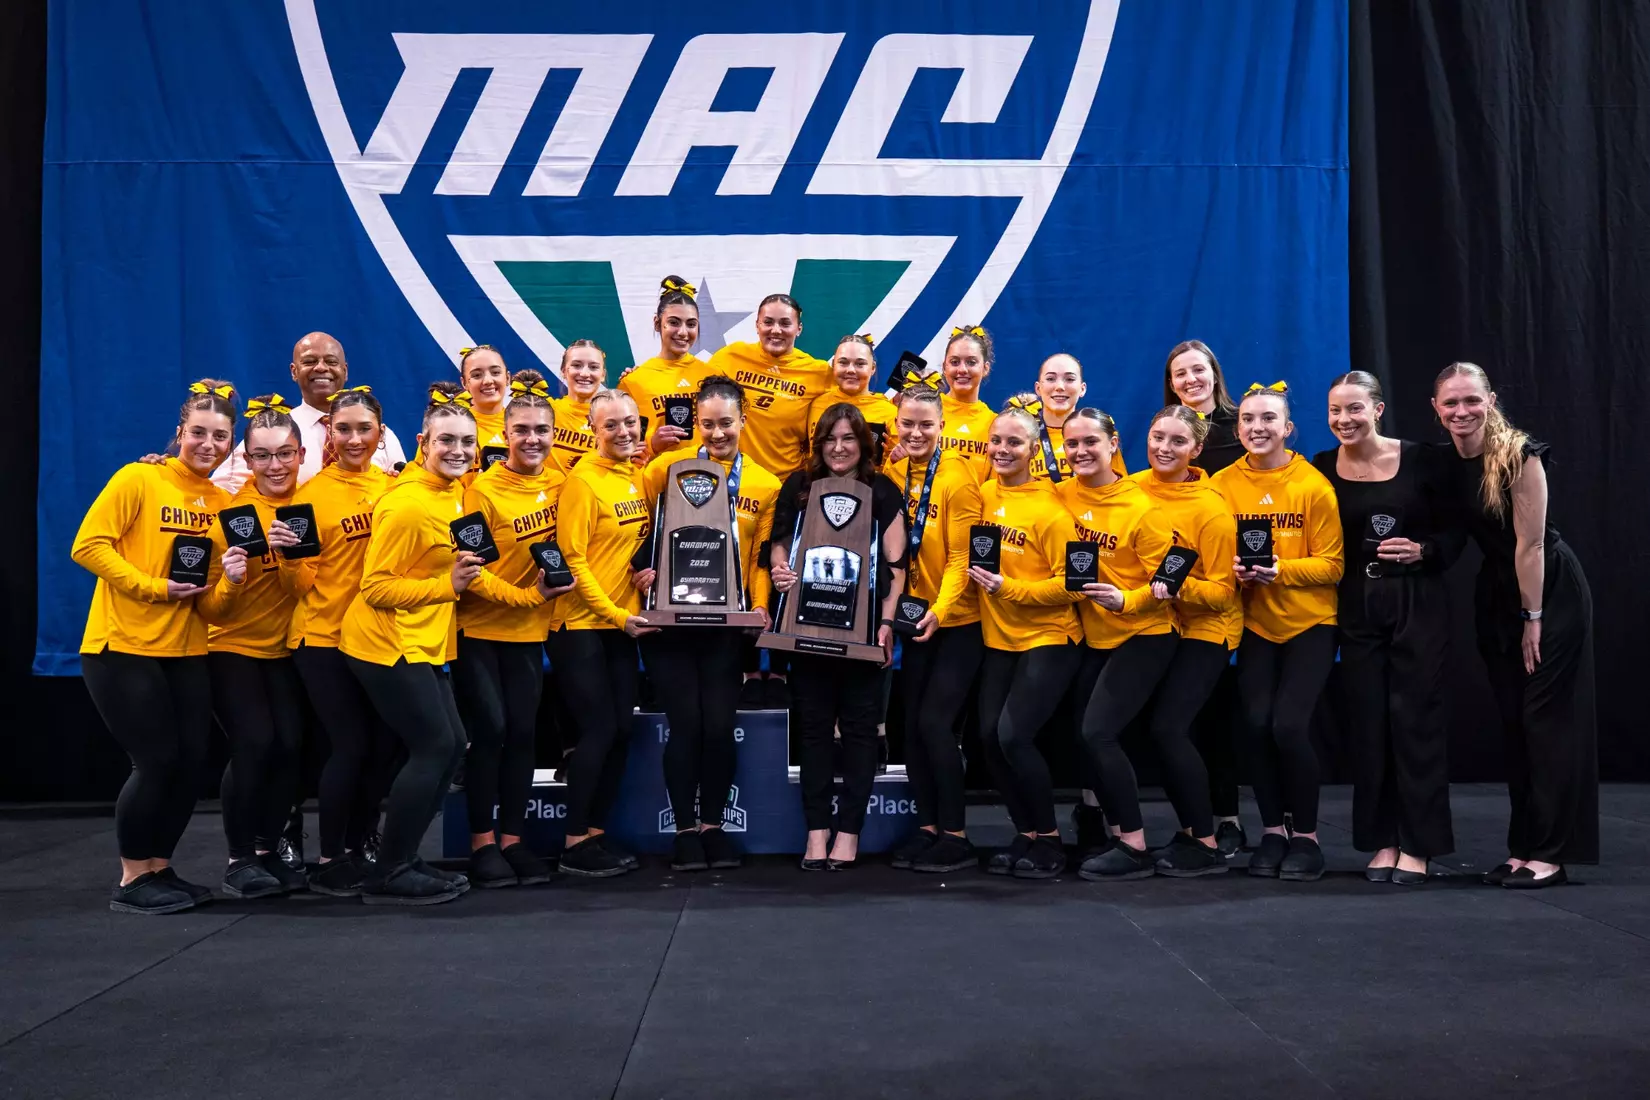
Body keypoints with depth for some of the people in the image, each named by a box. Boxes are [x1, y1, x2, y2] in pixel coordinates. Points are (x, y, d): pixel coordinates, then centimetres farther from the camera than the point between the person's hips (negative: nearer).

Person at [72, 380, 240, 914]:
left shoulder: (223, 501, 8)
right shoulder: (137, 479, -9)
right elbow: (88, 546, -15)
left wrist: (229, 574, -11)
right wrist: (155, 588, -20)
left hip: (186, 650, 6)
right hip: (123, 646, -6)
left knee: (191, 760, 5)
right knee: (157, 761, -6)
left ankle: (159, 869, 21)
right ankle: (131, 880, 10)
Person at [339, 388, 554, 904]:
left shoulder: (454, 492, 7)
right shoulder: (406, 504, -21)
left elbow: (463, 569, 13)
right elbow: (375, 588, -19)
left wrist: (530, 594, 7)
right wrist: (446, 586, -27)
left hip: (422, 643, 9)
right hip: (385, 643, -9)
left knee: (450, 746, 9)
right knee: (434, 747, -8)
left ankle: (402, 859, 20)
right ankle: (388, 876, 4)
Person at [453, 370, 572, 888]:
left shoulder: (558, 479, -1)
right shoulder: (483, 488, -15)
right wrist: (525, 593, -20)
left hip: (529, 630, 4)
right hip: (479, 629, -4)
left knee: (522, 732, 6)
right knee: (489, 731, -4)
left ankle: (513, 840, 15)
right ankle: (482, 842, 8)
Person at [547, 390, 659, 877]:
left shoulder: (636, 475, 9)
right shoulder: (583, 480, -13)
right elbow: (573, 558, -15)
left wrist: (648, 569, 2)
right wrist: (614, 614, -17)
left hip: (623, 624, 7)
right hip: (582, 624, -7)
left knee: (621, 731, 7)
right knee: (599, 730, -7)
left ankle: (597, 833, 18)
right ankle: (574, 845, 4)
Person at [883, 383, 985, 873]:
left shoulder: (957, 476, -14)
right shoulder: (893, 474, 4)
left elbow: (960, 555, -17)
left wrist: (939, 610, -28)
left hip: (958, 618, -6)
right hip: (916, 617, 6)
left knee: (934, 721, -10)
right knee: (912, 724, 6)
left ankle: (956, 836, 0)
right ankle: (928, 827, 18)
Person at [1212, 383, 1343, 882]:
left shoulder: (1314, 485, -10)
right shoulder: (1223, 484, -2)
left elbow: (1331, 565, -9)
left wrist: (1280, 569, -23)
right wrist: (1233, 570, -15)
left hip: (1309, 623, -2)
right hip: (1254, 624, 3)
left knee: (1289, 725, -13)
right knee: (1257, 725, -7)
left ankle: (1306, 836, 8)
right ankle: (1272, 831, 14)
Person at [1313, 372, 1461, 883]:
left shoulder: (1422, 459, -5)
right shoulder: (1322, 468, 0)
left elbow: (1454, 530, 1)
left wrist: (1424, 551, -17)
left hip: (1419, 602, -2)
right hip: (1356, 606, 2)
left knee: (1416, 716, -1)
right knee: (1367, 720, 5)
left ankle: (1418, 845, 8)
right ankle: (1382, 841, 16)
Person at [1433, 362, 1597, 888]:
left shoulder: (1519, 455, -20)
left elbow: (1529, 543, -18)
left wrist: (1534, 618, -16)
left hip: (1551, 592, -6)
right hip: (1498, 595, 6)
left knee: (1547, 717, -5)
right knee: (1513, 721, 8)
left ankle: (1550, 854, 0)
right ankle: (1523, 847, 15)